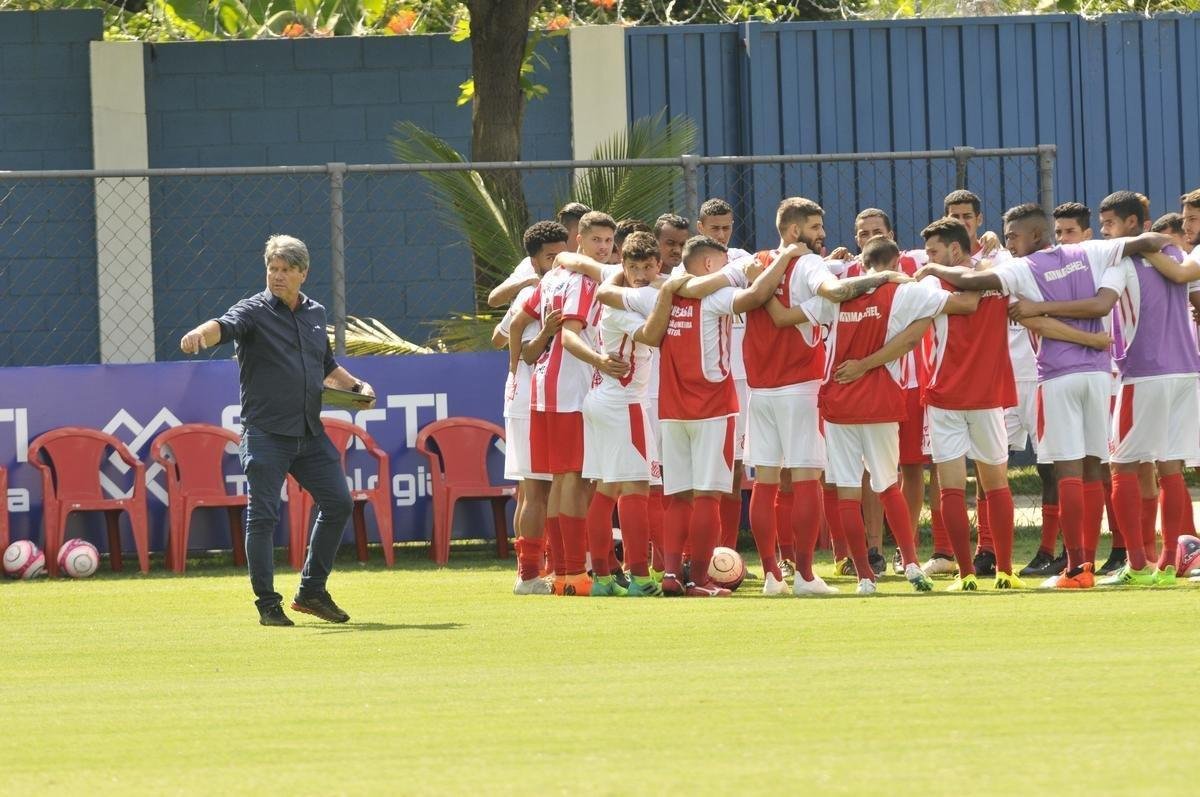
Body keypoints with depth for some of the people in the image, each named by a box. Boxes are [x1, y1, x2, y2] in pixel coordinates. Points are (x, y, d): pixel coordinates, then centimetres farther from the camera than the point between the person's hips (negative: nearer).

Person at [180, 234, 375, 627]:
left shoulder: (314, 314, 15)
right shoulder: (255, 311, -4)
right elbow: (225, 326, -26)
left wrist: (356, 386, 15)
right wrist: (201, 333, -48)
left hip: (310, 433, 6)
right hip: (266, 433, -6)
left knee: (338, 502, 5)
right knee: (263, 516, -6)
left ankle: (312, 592, 18)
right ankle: (268, 605, 1)